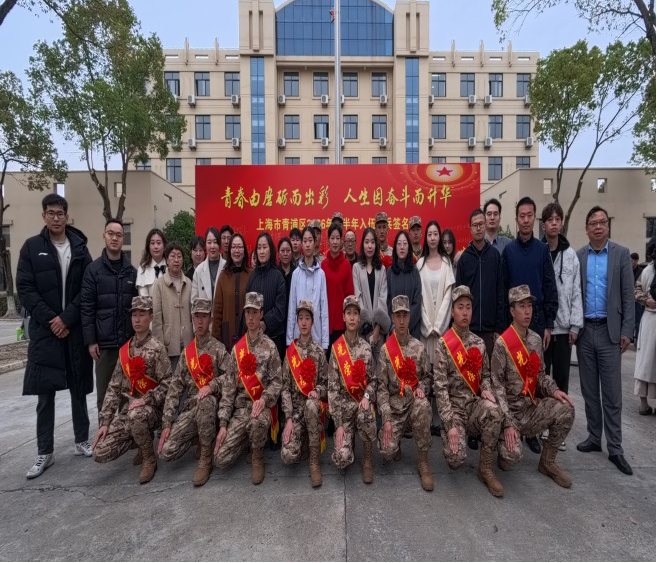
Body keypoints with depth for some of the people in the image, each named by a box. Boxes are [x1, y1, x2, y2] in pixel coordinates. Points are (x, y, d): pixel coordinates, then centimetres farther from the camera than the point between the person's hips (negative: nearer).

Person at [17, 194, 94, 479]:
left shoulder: (80, 247, 4)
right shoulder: (32, 247, 3)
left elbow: (86, 289, -1)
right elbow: (25, 288, -2)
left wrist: (67, 318, -11)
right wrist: (49, 319, -11)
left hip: (75, 330, 1)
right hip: (44, 330, -1)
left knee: (79, 388, 10)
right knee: (45, 393, 4)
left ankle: (82, 441, 24)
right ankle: (45, 452, 17)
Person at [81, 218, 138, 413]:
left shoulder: (132, 271, 8)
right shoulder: (94, 269, -1)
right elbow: (86, 307, -4)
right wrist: (90, 340, -8)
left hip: (129, 341, 3)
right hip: (104, 342, -2)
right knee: (104, 391, 7)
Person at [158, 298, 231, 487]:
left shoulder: (219, 349, -2)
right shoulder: (187, 352, 10)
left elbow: (229, 381, -12)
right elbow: (175, 388, 5)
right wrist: (167, 423, -2)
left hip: (210, 405, -4)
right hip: (189, 408, 4)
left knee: (206, 400, -39)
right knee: (166, 452, -15)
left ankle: (206, 459, -20)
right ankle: (196, 438, 19)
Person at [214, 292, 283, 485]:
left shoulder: (269, 347, -3)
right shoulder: (237, 349, 7)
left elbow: (276, 382, -5)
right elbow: (229, 387, 5)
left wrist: (264, 399, -26)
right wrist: (223, 424, 1)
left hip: (261, 406, -3)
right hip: (240, 408, 4)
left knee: (257, 421, -39)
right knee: (221, 459, -7)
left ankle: (257, 458, -6)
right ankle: (249, 437, 23)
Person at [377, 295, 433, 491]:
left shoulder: (419, 347, 0)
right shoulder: (385, 350, -6)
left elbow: (427, 376, 11)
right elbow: (381, 386, -7)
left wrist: (421, 388, -14)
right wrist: (386, 419, -14)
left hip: (413, 401, 1)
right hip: (394, 404, -1)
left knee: (423, 406, -36)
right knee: (388, 451, -15)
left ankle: (423, 462, -16)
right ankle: (396, 443, 26)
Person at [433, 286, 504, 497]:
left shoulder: (479, 343, 7)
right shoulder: (443, 344, -9)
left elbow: (485, 374, 17)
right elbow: (440, 387, -13)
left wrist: (486, 389, -8)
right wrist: (450, 423, -20)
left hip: (475, 403, 4)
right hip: (454, 406, -3)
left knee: (493, 410, -32)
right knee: (456, 459, -21)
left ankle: (486, 468, -10)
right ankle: (448, 434, 18)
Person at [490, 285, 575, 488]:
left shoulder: (536, 340, 4)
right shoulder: (502, 344, -15)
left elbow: (540, 374, 14)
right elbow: (497, 386, -16)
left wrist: (553, 390, -7)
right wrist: (508, 423, -20)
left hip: (533, 406, 6)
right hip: (510, 409, -6)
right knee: (512, 457, -24)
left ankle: (547, 462, 5)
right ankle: (504, 439, 16)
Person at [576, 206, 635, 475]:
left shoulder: (621, 254, 1)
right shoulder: (577, 256, 4)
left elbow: (628, 294, -1)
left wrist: (626, 330, -6)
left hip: (610, 330, -1)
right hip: (584, 330, 2)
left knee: (612, 392, 3)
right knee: (589, 389, 11)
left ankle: (615, 448, 13)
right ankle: (594, 437, 24)